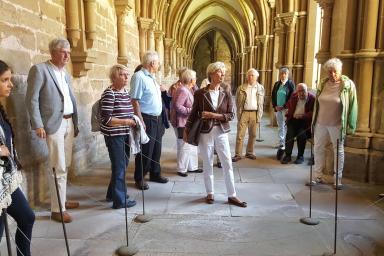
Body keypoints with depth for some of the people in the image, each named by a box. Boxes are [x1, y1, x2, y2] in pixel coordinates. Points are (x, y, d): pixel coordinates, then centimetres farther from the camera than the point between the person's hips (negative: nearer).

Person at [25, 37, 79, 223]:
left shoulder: (65, 74, 16)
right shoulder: (39, 69, -6)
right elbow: (31, 99, -10)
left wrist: (75, 123, 16)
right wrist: (38, 125, -16)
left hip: (69, 122, 7)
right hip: (54, 124, -7)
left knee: (65, 166, 13)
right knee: (58, 168, -5)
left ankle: (62, 200, 27)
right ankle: (57, 209, 5)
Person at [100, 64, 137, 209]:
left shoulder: (126, 92, 10)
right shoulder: (109, 94, -16)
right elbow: (106, 119, -21)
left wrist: (133, 121, 6)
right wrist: (125, 122, -21)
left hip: (125, 134, 9)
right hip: (114, 135, -9)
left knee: (123, 164, 18)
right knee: (119, 167, 0)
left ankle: (113, 193, 37)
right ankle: (119, 200, 14)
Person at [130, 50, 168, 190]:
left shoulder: (152, 77, 13)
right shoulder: (139, 76, -14)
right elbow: (134, 100, -20)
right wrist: (141, 121, -23)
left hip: (157, 119, 9)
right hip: (147, 119, -9)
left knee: (156, 148, 17)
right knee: (145, 150, 0)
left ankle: (155, 174, 33)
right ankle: (139, 179, 15)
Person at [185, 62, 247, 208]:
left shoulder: (226, 93, 1)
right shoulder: (200, 93, -4)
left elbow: (231, 115, -1)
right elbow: (193, 114, 4)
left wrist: (213, 115, -13)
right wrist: (186, 130, 4)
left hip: (221, 132, 2)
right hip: (205, 133, -1)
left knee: (227, 164, 3)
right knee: (208, 164, 8)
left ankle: (232, 196, 13)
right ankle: (210, 193, 24)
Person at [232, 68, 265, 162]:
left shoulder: (260, 88, 7)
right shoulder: (241, 88, 2)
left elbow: (261, 103, 6)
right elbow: (238, 102, 2)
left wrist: (259, 116, -1)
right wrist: (239, 114, -5)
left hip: (255, 113, 2)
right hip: (244, 112, -2)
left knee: (252, 135, 10)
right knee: (240, 135, -3)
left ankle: (249, 152, 23)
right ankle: (238, 154, 4)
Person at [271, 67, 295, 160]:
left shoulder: (291, 83, -2)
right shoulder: (277, 84, 12)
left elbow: (292, 97, -8)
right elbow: (273, 96, 13)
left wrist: (284, 107, -12)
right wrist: (275, 106, -1)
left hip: (286, 109, -5)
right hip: (277, 109, 5)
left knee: (286, 127, -5)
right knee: (280, 128, 9)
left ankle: (284, 146, -2)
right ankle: (281, 145, 16)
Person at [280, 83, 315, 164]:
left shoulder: (312, 99, -6)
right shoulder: (294, 96, 10)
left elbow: (313, 112, -13)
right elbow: (288, 104, 31)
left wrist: (302, 116, -25)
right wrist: (289, 113, 18)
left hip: (304, 121, -3)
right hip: (293, 119, 4)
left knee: (301, 135, -25)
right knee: (290, 133, -21)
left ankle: (300, 156, -8)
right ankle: (288, 155, -11)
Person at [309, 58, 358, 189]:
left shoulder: (348, 84, -9)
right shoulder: (323, 83, 2)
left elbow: (352, 106, -7)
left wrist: (350, 126, -8)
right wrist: (314, 121, 10)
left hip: (337, 125, -4)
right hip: (320, 124, 4)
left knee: (338, 151, 7)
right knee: (318, 148, 10)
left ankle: (337, 179, 19)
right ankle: (317, 177, 23)